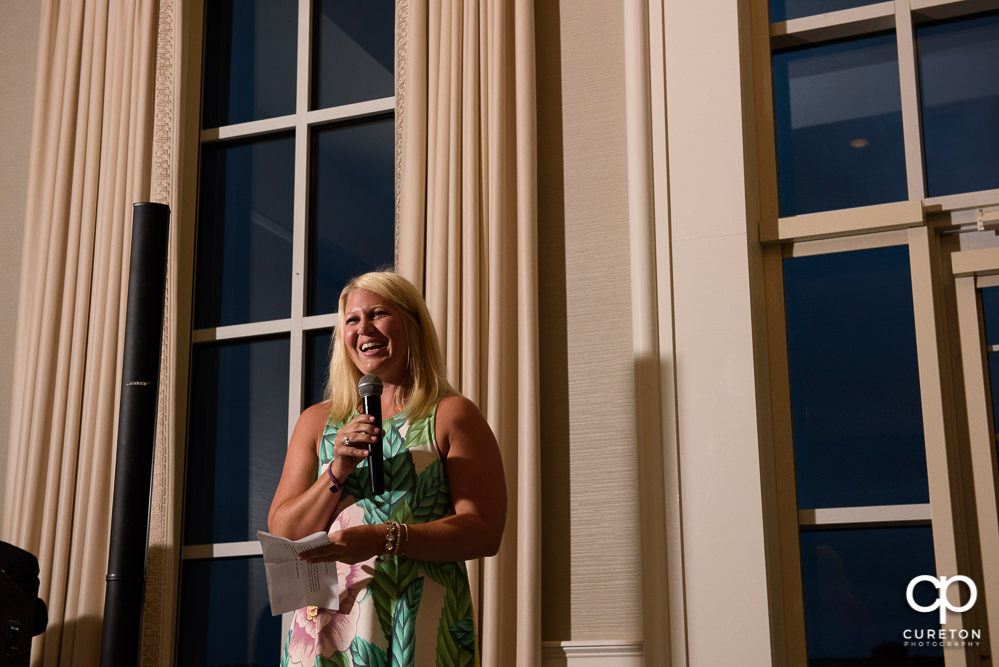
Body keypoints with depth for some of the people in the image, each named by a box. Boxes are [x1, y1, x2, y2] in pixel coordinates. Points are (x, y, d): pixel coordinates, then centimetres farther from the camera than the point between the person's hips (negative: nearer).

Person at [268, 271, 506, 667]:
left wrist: (383, 538, -20)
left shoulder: (452, 416, 1)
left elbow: (485, 532, -9)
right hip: (328, 625, 3)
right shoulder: (318, 422, 12)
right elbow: (282, 534, 8)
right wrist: (337, 473, -8)